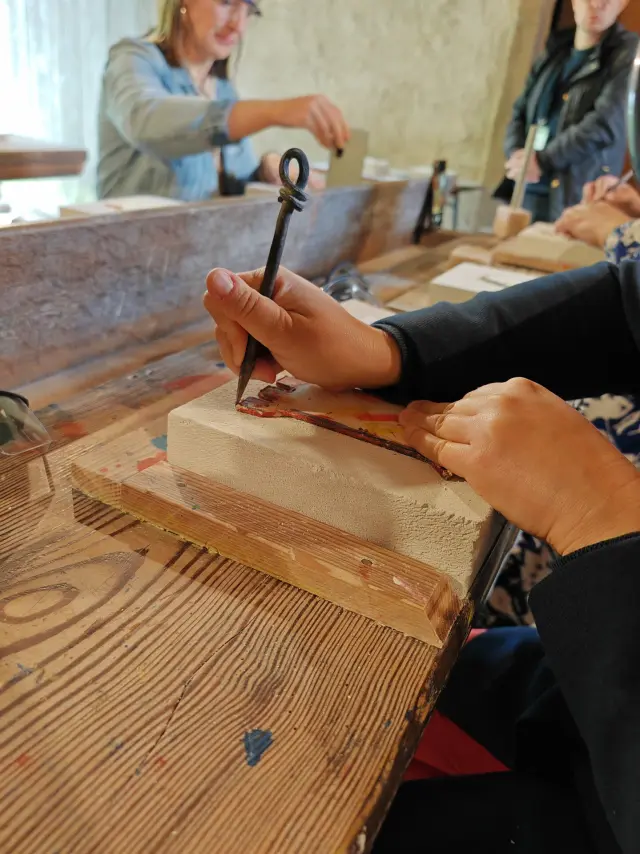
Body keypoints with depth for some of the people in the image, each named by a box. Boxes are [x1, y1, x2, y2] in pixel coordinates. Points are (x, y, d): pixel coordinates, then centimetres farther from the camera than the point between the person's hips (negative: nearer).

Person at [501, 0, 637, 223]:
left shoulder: (628, 54, 1)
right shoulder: (552, 55, 19)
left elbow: (605, 124, -12)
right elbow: (520, 112, 16)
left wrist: (541, 160, -14)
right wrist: (517, 154, -6)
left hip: (578, 198, -5)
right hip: (526, 192, 5)